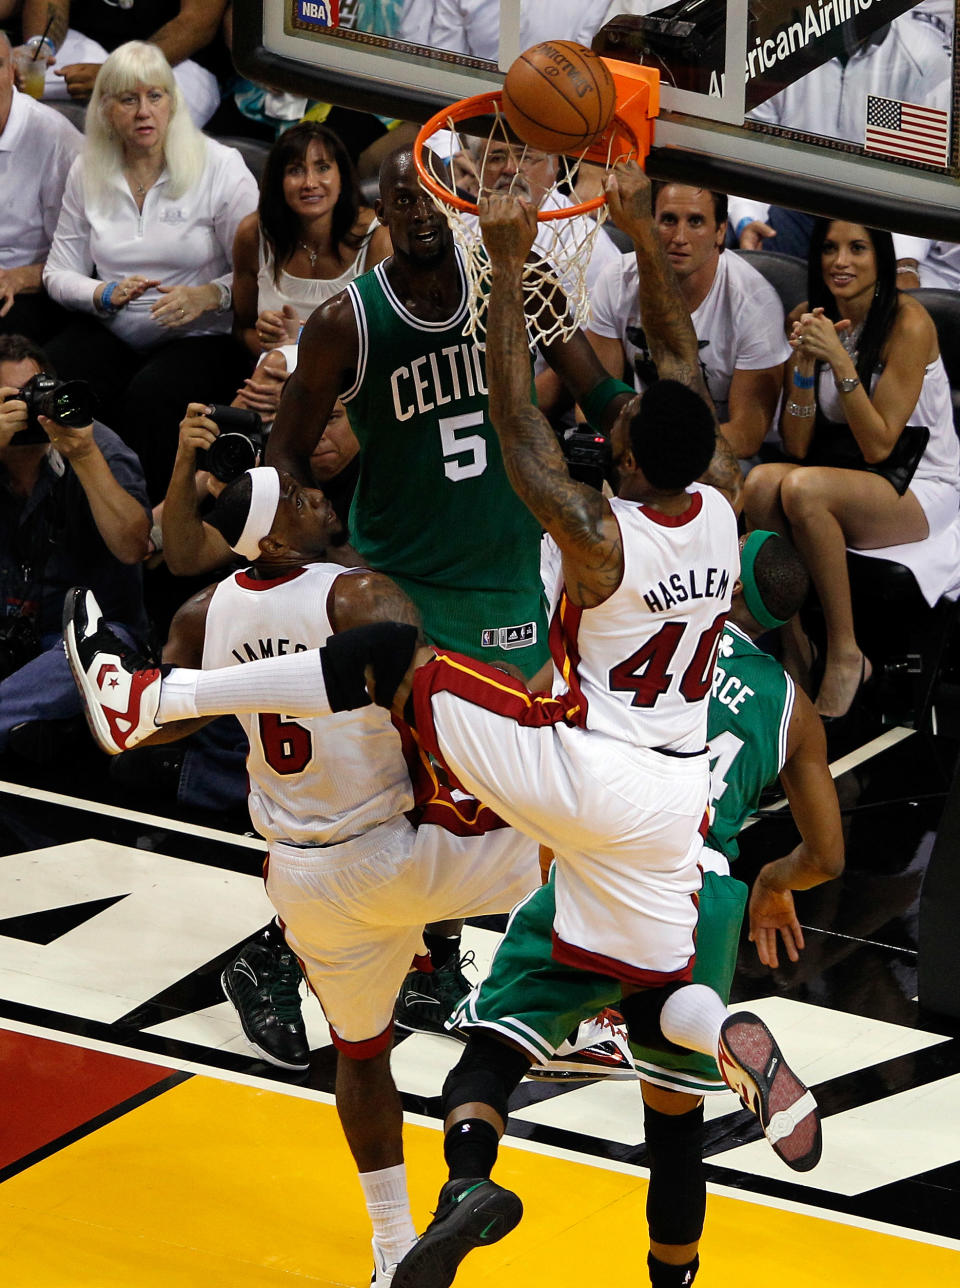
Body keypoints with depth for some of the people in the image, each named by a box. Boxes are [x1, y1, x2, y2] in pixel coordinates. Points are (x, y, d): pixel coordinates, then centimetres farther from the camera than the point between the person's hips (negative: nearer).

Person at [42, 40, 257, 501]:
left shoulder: (220, 166, -4)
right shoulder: (86, 173, 8)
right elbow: (59, 273, 8)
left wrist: (209, 296, -26)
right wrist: (105, 295, -13)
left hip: (202, 339, -3)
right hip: (112, 337, 3)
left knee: (151, 394, -36)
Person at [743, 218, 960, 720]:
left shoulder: (909, 323, -14)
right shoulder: (807, 318, 2)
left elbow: (878, 447, -17)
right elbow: (798, 446, -1)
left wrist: (840, 361, -25)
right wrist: (803, 360, -16)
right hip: (841, 476, 5)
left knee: (803, 487, -33)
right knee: (761, 482, -27)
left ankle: (845, 655, -21)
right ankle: (792, 643, -16)